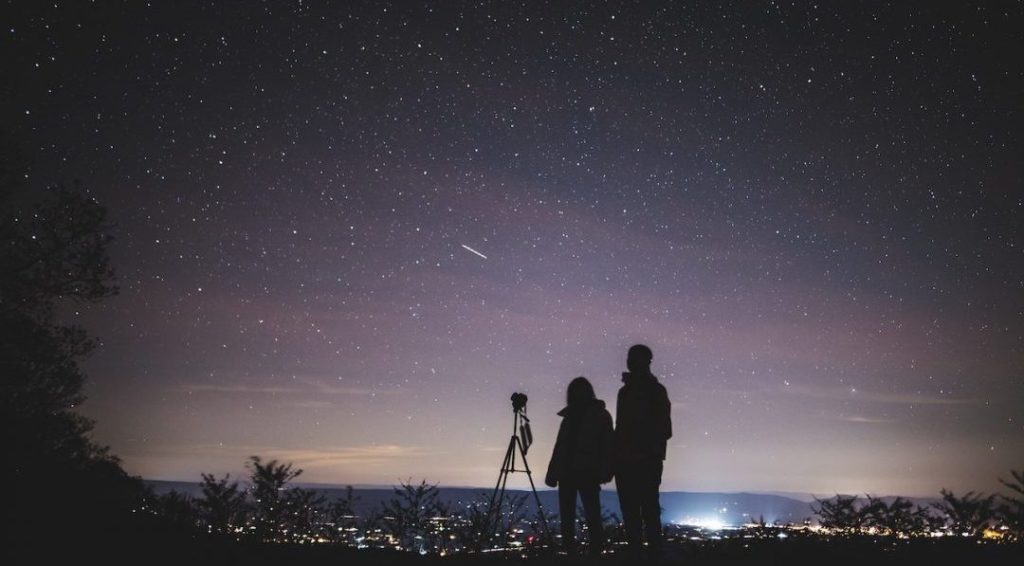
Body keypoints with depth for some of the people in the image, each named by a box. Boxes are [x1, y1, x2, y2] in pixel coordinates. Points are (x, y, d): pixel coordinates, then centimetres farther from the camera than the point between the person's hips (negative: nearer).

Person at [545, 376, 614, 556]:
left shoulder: (600, 416, 2)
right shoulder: (570, 416, 14)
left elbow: (607, 445, -5)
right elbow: (560, 447, 15)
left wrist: (605, 471, -16)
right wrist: (553, 473, 9)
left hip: (588, 473, -5)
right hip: (567, 472, 5)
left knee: (592, 516, -8)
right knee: (566, 517, 5)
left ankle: (595, 554, -5)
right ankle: (570, 554, 10)